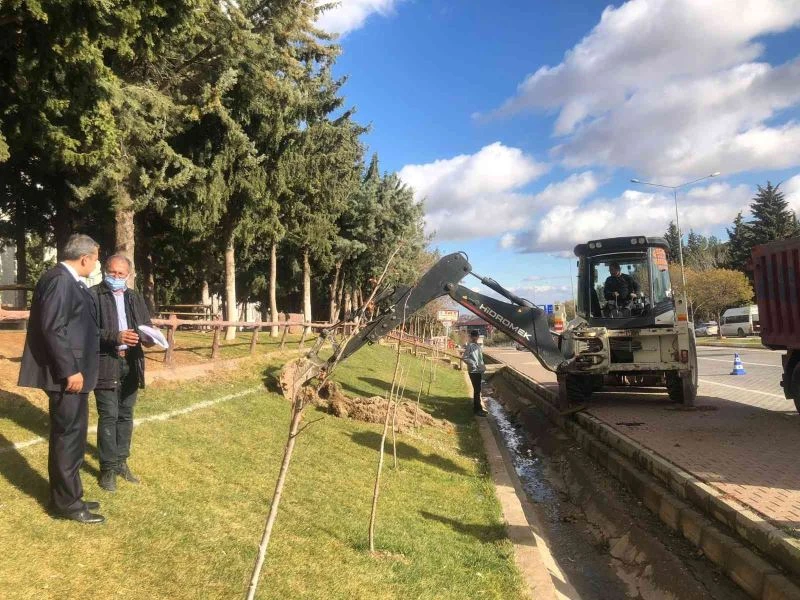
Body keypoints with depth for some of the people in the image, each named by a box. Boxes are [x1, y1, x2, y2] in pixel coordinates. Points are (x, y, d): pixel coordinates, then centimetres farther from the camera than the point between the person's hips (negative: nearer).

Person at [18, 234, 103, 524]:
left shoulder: (69, 281, 14)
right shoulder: (59, 280, -17)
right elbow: (53, 328, -23)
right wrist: (70, 370, -23)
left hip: (73, 371, 10)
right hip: (67, 374, -10)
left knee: (69, 437, 17)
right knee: (68, 437, 0)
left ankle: (66, 497, 29)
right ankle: (66, 503, 12)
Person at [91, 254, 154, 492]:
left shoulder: (135, 297, 14)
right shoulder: (94, 295, -4)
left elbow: (147, 325, 13)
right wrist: (115, 337, -23)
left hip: (131, 362, 5)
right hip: (105, 363, -5)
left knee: (126, 415, 12)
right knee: (108, 416, -3)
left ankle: (121, 462, 24)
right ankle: (108, 468, 8)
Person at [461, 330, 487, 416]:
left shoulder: (478, 345, 12)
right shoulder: (470, 346, -15)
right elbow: (464, 358, -21)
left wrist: (482, 366, 14)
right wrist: (473, 364, -21)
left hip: (479, 370, 9)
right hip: (473, 371, -9)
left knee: (477, 390, 16)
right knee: (477, 390, -5)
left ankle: (477, 407, 26)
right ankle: (477, 409, 1)